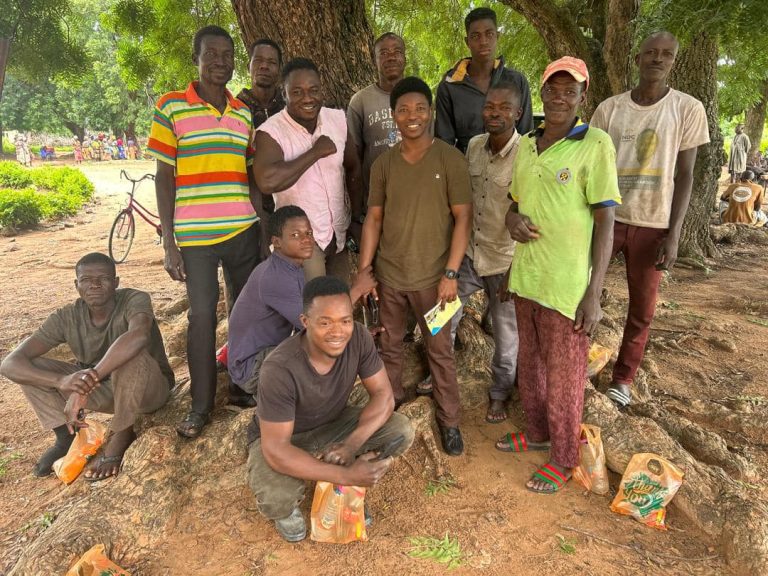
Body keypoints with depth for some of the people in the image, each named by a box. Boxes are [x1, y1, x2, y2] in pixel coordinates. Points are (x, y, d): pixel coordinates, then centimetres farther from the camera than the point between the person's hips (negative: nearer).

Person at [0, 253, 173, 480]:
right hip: (103, 389, 4)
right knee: (30, 367, -11)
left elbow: (138, 336, -50)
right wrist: (60, 381, -40)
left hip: (149, 388, -4)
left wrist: (85, 385, -50)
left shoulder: (134, 300, -25)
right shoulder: (67, 317, -14)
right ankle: (67, 435, 1)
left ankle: (120, 437, -16)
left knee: (131, 355, -37)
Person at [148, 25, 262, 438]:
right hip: (194, 235, -3)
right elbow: (164, 177, -2)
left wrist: (266, 228, 9)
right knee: (202, 317, 2)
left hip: (244, 232, 3)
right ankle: (201, 405, 16)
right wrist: (168, 244, -6)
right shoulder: (171, 107, 0)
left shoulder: (244, 113, 10)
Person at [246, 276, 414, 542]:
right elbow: (275, 448, -34)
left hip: (334, 424, 4)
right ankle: (287, 509, 7)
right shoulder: (280, 369, -36)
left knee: (402, 431, -17)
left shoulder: (358, 338, -23)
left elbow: (383, 394, -17)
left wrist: (352, 444, -33)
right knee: (275, 499, -34)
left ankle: (346, 491, 10)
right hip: (281, 438, -4)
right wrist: (346, 475, -38)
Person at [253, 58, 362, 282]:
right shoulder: (270, 132, -16)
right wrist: (316, 152, -24)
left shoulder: (338, 119, -2)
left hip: (339, 235, 5)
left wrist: (358, 218, 11)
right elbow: (267, 182, -34)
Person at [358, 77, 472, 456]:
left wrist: (450, 273, -13)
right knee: (389, 347, 15)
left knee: (440, 351, 8)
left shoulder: (450, 159, -7)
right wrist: (363, 271, 1)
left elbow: (463, 217, -8)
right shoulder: (383, 163, 2)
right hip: (388, 275, 3)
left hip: (431, 277, -3)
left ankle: (449, 421, 25)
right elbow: (374, 218, 5)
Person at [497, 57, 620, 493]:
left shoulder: (595, 145, -10)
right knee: (530, 365, 20)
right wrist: (512, 219, -7)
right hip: (526, 277, 6)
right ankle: (537, 433, 42)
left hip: (567, 286, -6)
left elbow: (605, 223, -11)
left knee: (564, 376, 8)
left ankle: (564, 458, 28)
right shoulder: (525, 144, 8)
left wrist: (593, 294, -15)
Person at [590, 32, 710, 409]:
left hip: (652, 225, -1)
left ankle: (623, 377, 21)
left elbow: (684, 175, -1)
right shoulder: (609, 108, 3)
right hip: (605, 218, 1)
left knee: (642, 309, 5)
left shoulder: (688, 109, -1)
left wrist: (673, 234, -9)